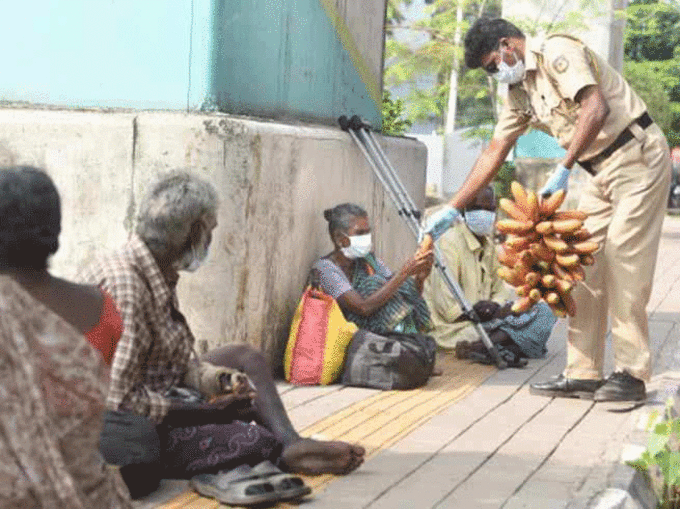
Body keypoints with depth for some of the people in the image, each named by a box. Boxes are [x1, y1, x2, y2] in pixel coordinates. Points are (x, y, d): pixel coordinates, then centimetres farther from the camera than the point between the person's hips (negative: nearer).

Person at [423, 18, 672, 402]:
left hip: (637, 156, -9)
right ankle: (583, 373, 7)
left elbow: (596, 110, -28)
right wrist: (452, 210, 9)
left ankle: (632, 373, -6)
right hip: (603, 169, 9)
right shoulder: (519, 92, 11)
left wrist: (564, 169, -28)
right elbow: (493, 154, 13)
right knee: (585, 263, 4)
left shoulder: (556, 53, -15)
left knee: (623, 261, -12)